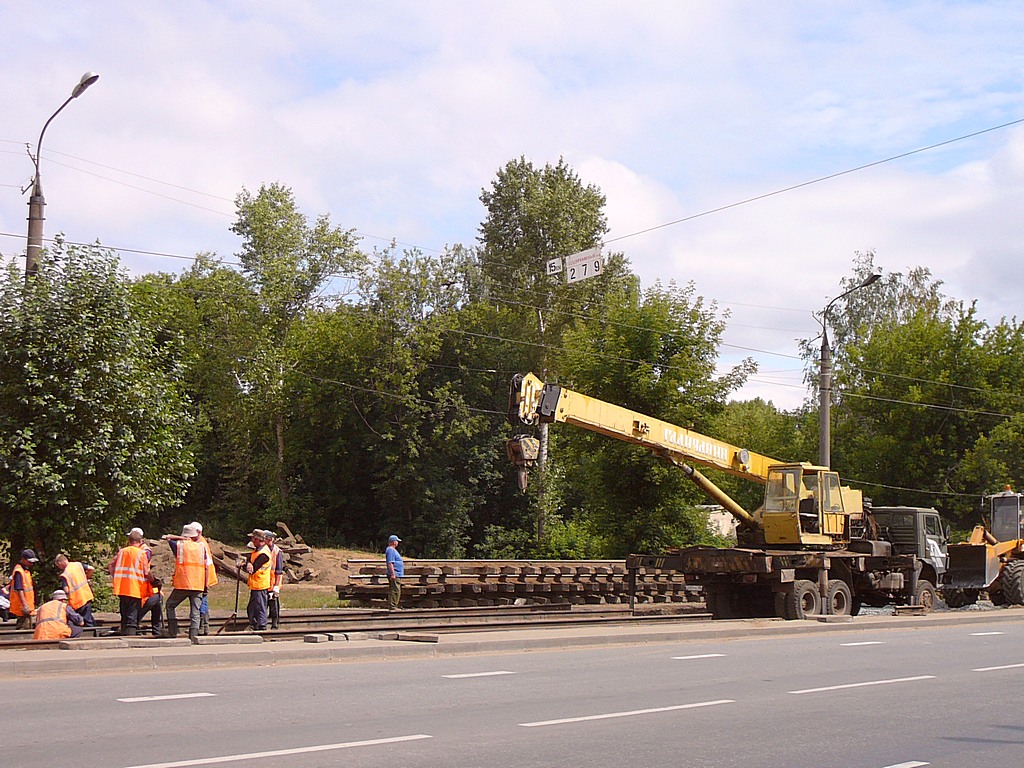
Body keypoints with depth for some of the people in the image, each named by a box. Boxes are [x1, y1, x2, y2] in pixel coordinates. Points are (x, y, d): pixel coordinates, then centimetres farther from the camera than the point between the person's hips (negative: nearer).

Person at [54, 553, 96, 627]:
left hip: (77, 600, -6)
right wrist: (86, 578, 15)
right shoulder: (78, 564, 2)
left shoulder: (64, 575, -14)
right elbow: (91, 569, 0)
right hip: (87, 595, 6)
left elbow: (66, 591, -20)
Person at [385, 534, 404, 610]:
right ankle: (392, 607, -13)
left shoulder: (393, 550, 20)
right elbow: (390, 563, -21)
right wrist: (393, 574, -25)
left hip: (397, 575, 11)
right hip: (395, 575, -11)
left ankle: (393, 607, 16)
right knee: (395, 591, -12)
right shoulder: (391, 550, -13)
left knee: (396, 591, 12)